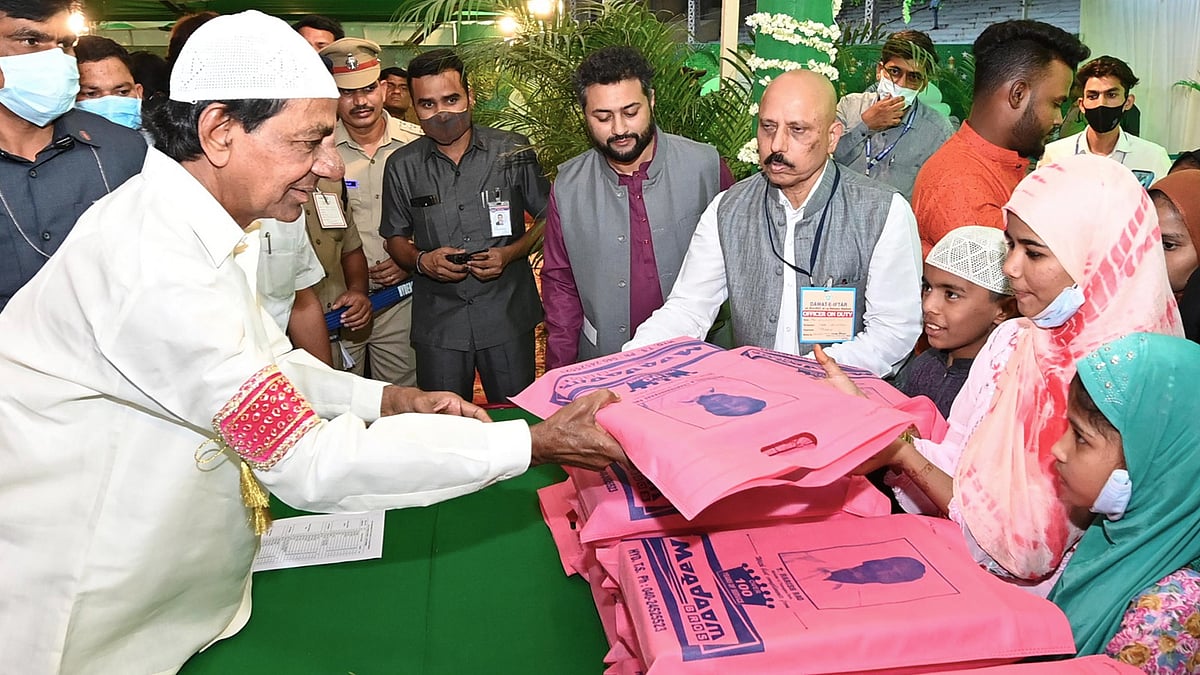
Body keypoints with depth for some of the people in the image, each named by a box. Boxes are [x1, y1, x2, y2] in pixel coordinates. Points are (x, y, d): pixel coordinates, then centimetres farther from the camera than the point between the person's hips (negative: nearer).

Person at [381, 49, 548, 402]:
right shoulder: (402, 166, 4)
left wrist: (511, 253, -11)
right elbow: (396, 238, 13)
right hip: (437, 322, 1)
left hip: (507, 315, -1)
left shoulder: (513, 152, -1)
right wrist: (421, 260, -9)